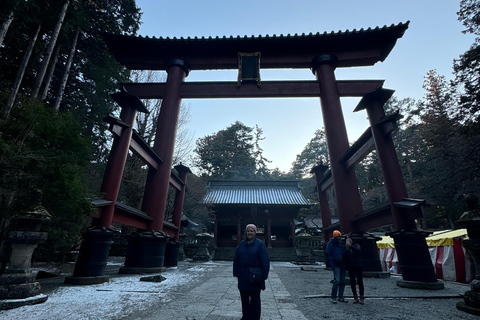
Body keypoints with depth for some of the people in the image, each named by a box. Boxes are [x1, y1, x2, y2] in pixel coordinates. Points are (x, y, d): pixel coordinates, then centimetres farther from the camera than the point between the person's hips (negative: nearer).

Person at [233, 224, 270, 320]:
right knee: (244, 298, 15)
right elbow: (236, 259, 9)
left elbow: (265, 261, -8)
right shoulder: (242, 244, 6)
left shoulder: (260, 244, -6)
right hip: (243, 277, 4)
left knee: (255, 298, 8)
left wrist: (263, 275, -11)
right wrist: (236, 272, 4)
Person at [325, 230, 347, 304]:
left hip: (342, 265, 6)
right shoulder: (330, 243, -5)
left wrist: (345, 264, 7)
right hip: (336, 265, -6)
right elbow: (328, 254, -6)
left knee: (342, 281, 9)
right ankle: (333, 297, -1)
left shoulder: (342, 243, 11)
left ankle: (340, 297, 19)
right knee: (337, 280, -13)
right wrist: (332, 265, -12)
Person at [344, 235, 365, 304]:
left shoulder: (356, 245, 2)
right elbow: (344, 257, -5)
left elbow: (358, 250, -21)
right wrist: (346, 249, -17)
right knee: (352, 282, 6)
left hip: (358, 266, -2)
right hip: (350, 267, 2)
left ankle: (362, 297, 9)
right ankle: (355, 297, 17)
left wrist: (350, 246, -31)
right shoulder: (345, 247, 6)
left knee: (360, 282, -1)